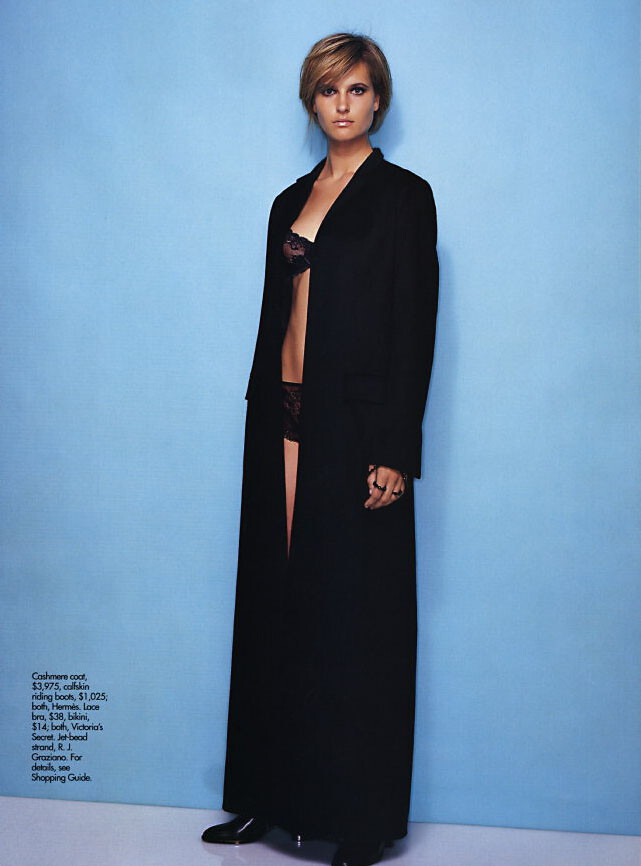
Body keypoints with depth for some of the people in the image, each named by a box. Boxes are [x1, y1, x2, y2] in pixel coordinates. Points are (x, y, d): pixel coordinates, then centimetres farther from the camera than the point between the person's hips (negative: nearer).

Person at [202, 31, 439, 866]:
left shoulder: (403, 195, -2)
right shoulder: (291, 201, 16)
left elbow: (415, 328, -8)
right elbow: (276, 315, 16)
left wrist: (395, 452, -15)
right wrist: (267, 415, 10)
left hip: (356, 426, -6)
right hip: (284, 420, 6)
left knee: (354, 618, -1)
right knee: (278, 606, 9)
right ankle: (273, 796, 23)